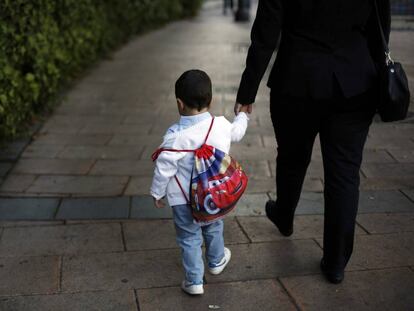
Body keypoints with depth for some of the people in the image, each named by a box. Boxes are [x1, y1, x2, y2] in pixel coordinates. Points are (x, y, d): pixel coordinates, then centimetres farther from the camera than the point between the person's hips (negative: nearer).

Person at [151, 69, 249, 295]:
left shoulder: (176, 136, -25)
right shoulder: (222, 125, -13)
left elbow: (164, 168, -16)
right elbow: (237, 132, 11)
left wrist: (157, 193, 1)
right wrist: (242, 115, 33)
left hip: (184, 200, -4)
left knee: (189, 238, 12)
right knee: (213, 228, 28)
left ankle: (194, 281, 20)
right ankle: (216, 261, 50)